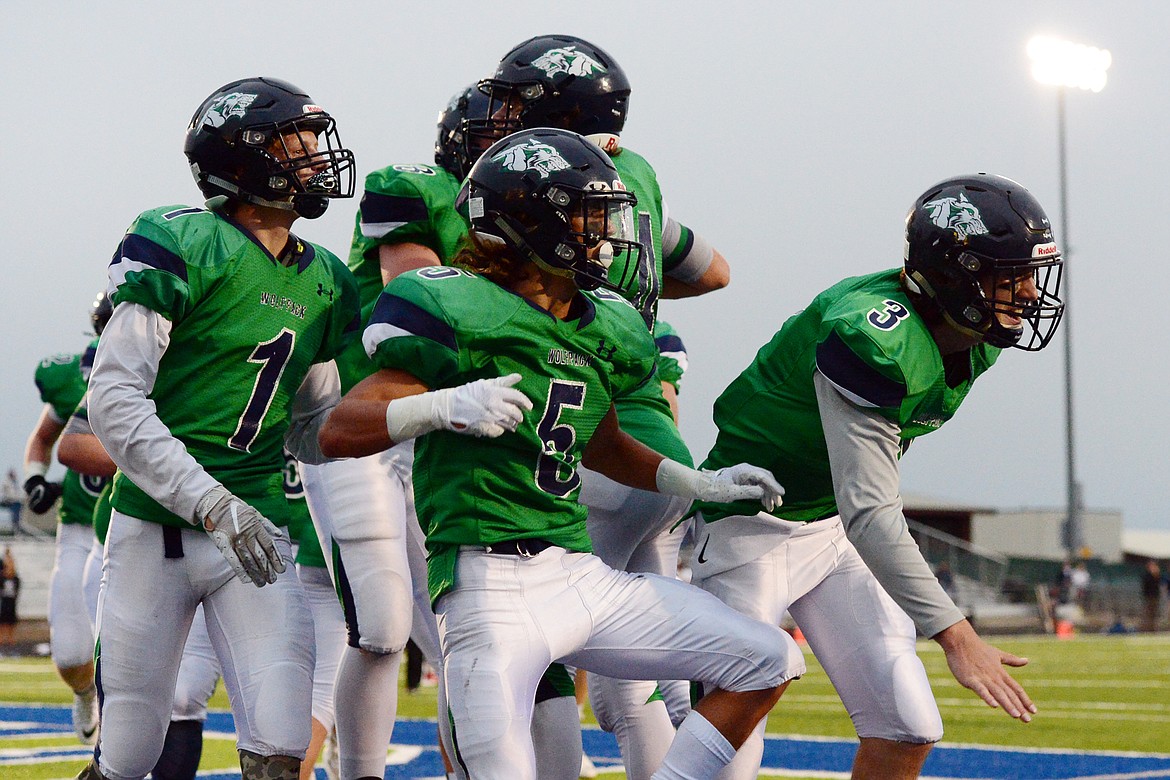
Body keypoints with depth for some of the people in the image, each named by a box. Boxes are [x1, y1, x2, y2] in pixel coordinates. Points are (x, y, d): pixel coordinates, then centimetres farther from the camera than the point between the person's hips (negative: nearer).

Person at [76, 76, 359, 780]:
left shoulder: (323, 285, 10)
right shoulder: (181, 248, -11)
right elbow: (115, 402, -17)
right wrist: (215, 505, -24)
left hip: (256, 537, 5)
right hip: (158, 532, -5)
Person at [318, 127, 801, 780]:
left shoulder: (605, 330, 14)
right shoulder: (463, 311, -9)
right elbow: (339, 433, -11)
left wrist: (700, 485, 25)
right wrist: (446, 406, -27)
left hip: (584, 576, 8)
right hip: (493, 587, -7)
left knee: (770, 665, 4)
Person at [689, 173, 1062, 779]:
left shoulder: (974, 342, -5)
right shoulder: (877, 341, -32)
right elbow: (871, 515, -36)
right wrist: (955, 636, -39)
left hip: (832, 531, 8)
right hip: (754, 531, -8)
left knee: (907, 730, 0)